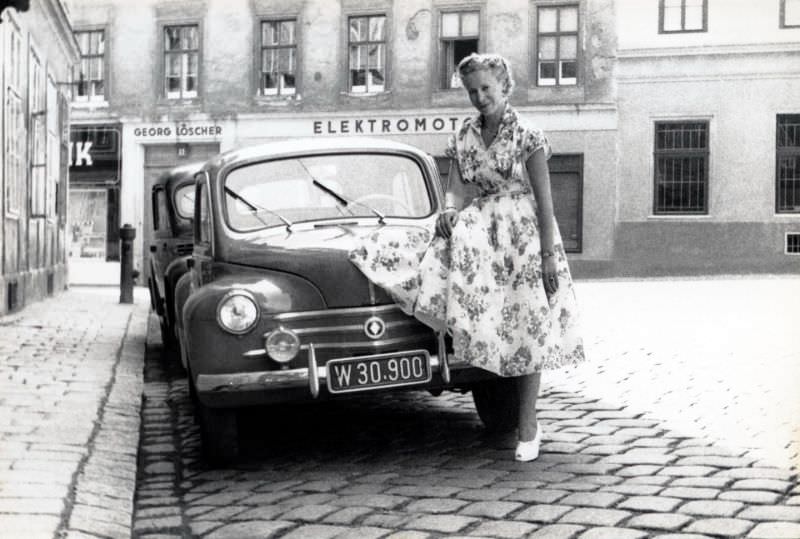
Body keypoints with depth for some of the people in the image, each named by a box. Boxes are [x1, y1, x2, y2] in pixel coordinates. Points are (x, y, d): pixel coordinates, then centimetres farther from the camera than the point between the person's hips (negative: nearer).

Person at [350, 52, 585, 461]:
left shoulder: (527, 136, -7)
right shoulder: (464, 137, 7)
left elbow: (544, 201, -9)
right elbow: (455, 187, 2)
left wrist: (549, 256, -14)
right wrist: (450, 211, -21)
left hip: (523, 238, -5)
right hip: (478, 235, 5)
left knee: (526, 332, -2)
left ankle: (528, 429, 6)